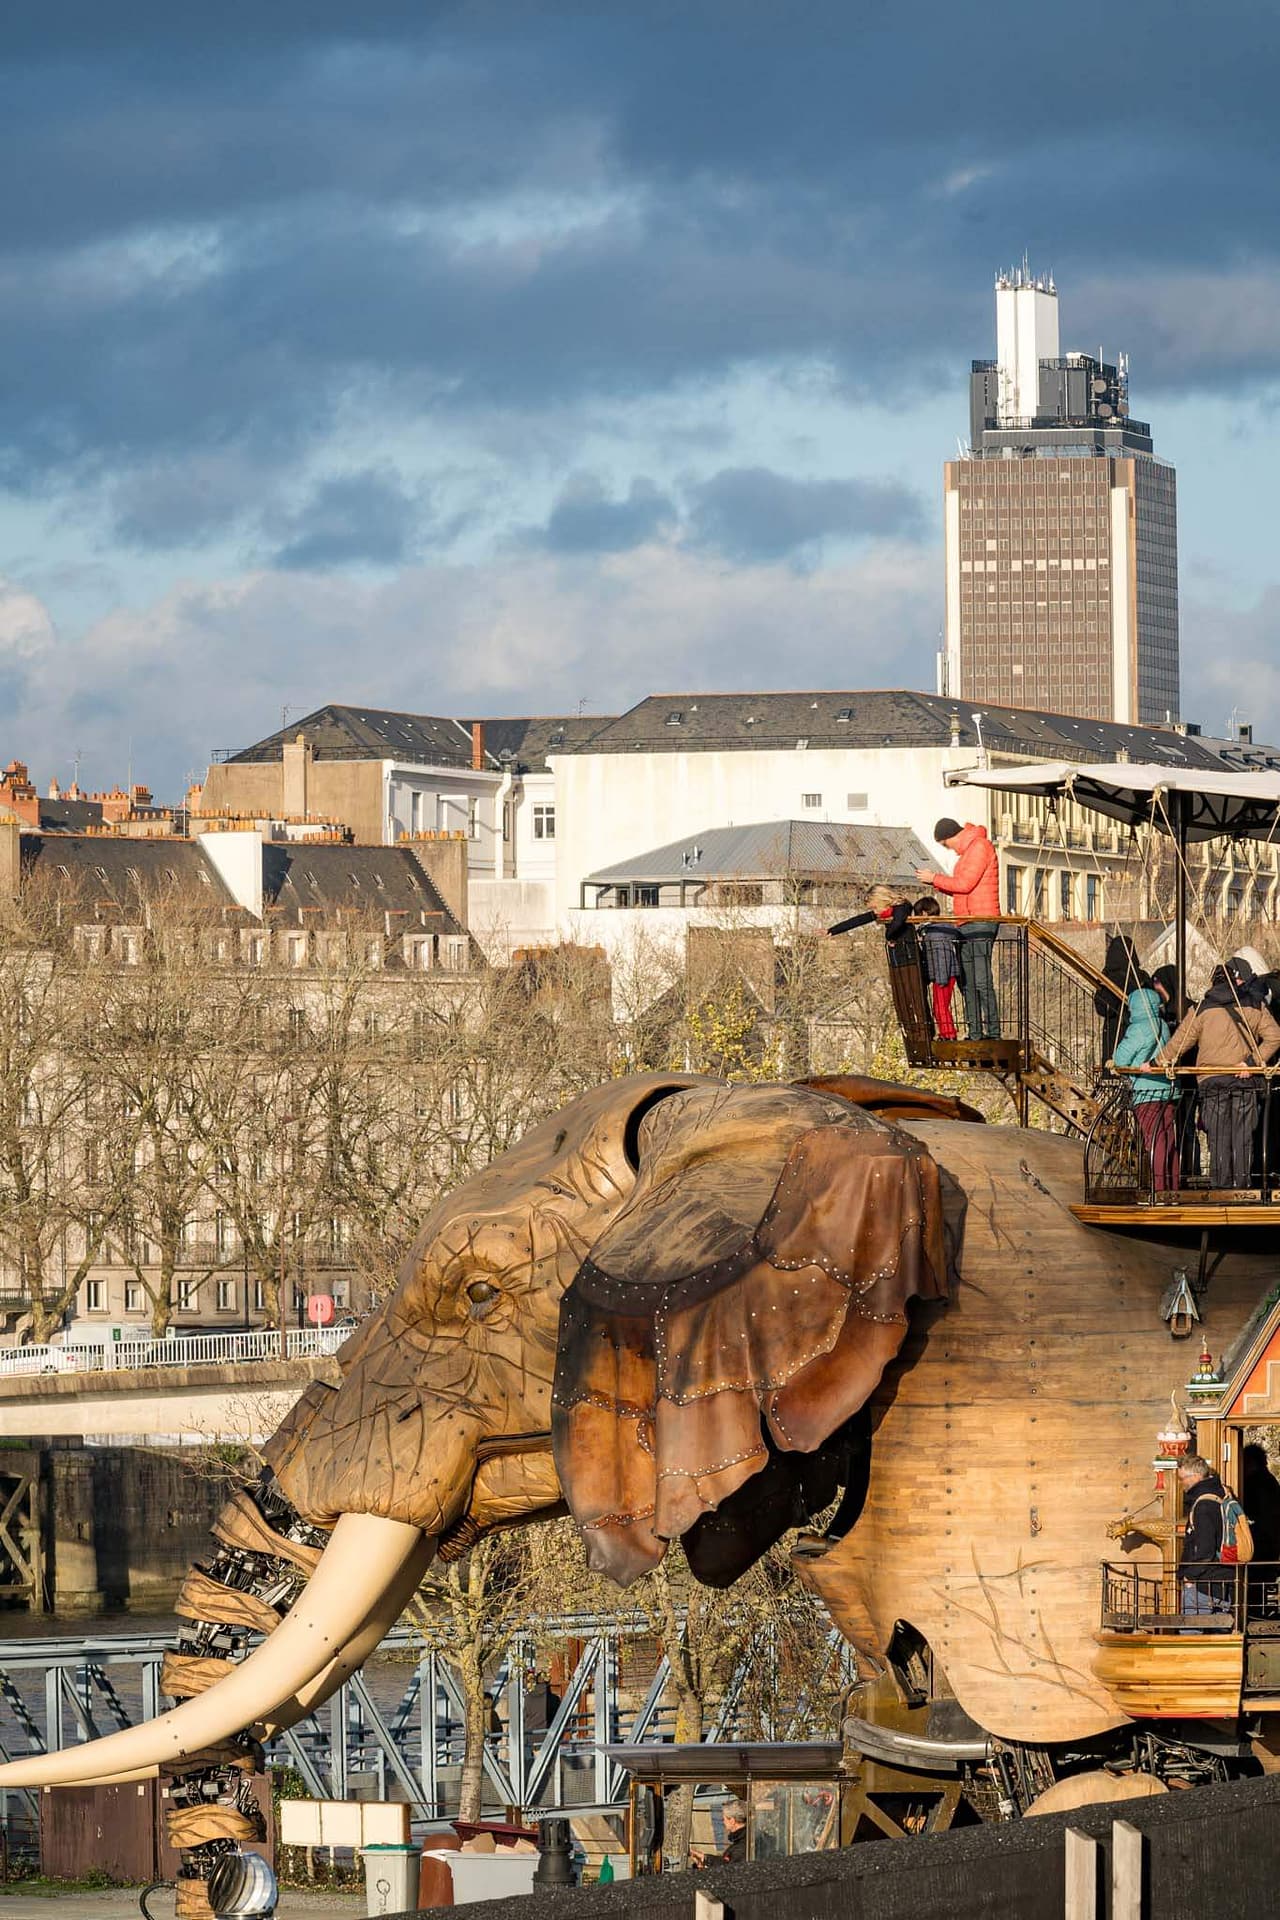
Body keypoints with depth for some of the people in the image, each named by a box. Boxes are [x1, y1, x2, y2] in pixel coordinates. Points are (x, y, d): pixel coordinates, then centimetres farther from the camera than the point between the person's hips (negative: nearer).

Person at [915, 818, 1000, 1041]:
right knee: (967, 981, 7)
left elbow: (966, 883, -15)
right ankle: (975, 1033, 8)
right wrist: (940, 885, 10)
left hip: (980, 921, -10)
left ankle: (993, 1031, -17)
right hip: (966, 925, 10)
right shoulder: (967, 850, 22)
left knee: (982, 981, -14)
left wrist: (935, 879, -5)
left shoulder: (980, 847, -8)